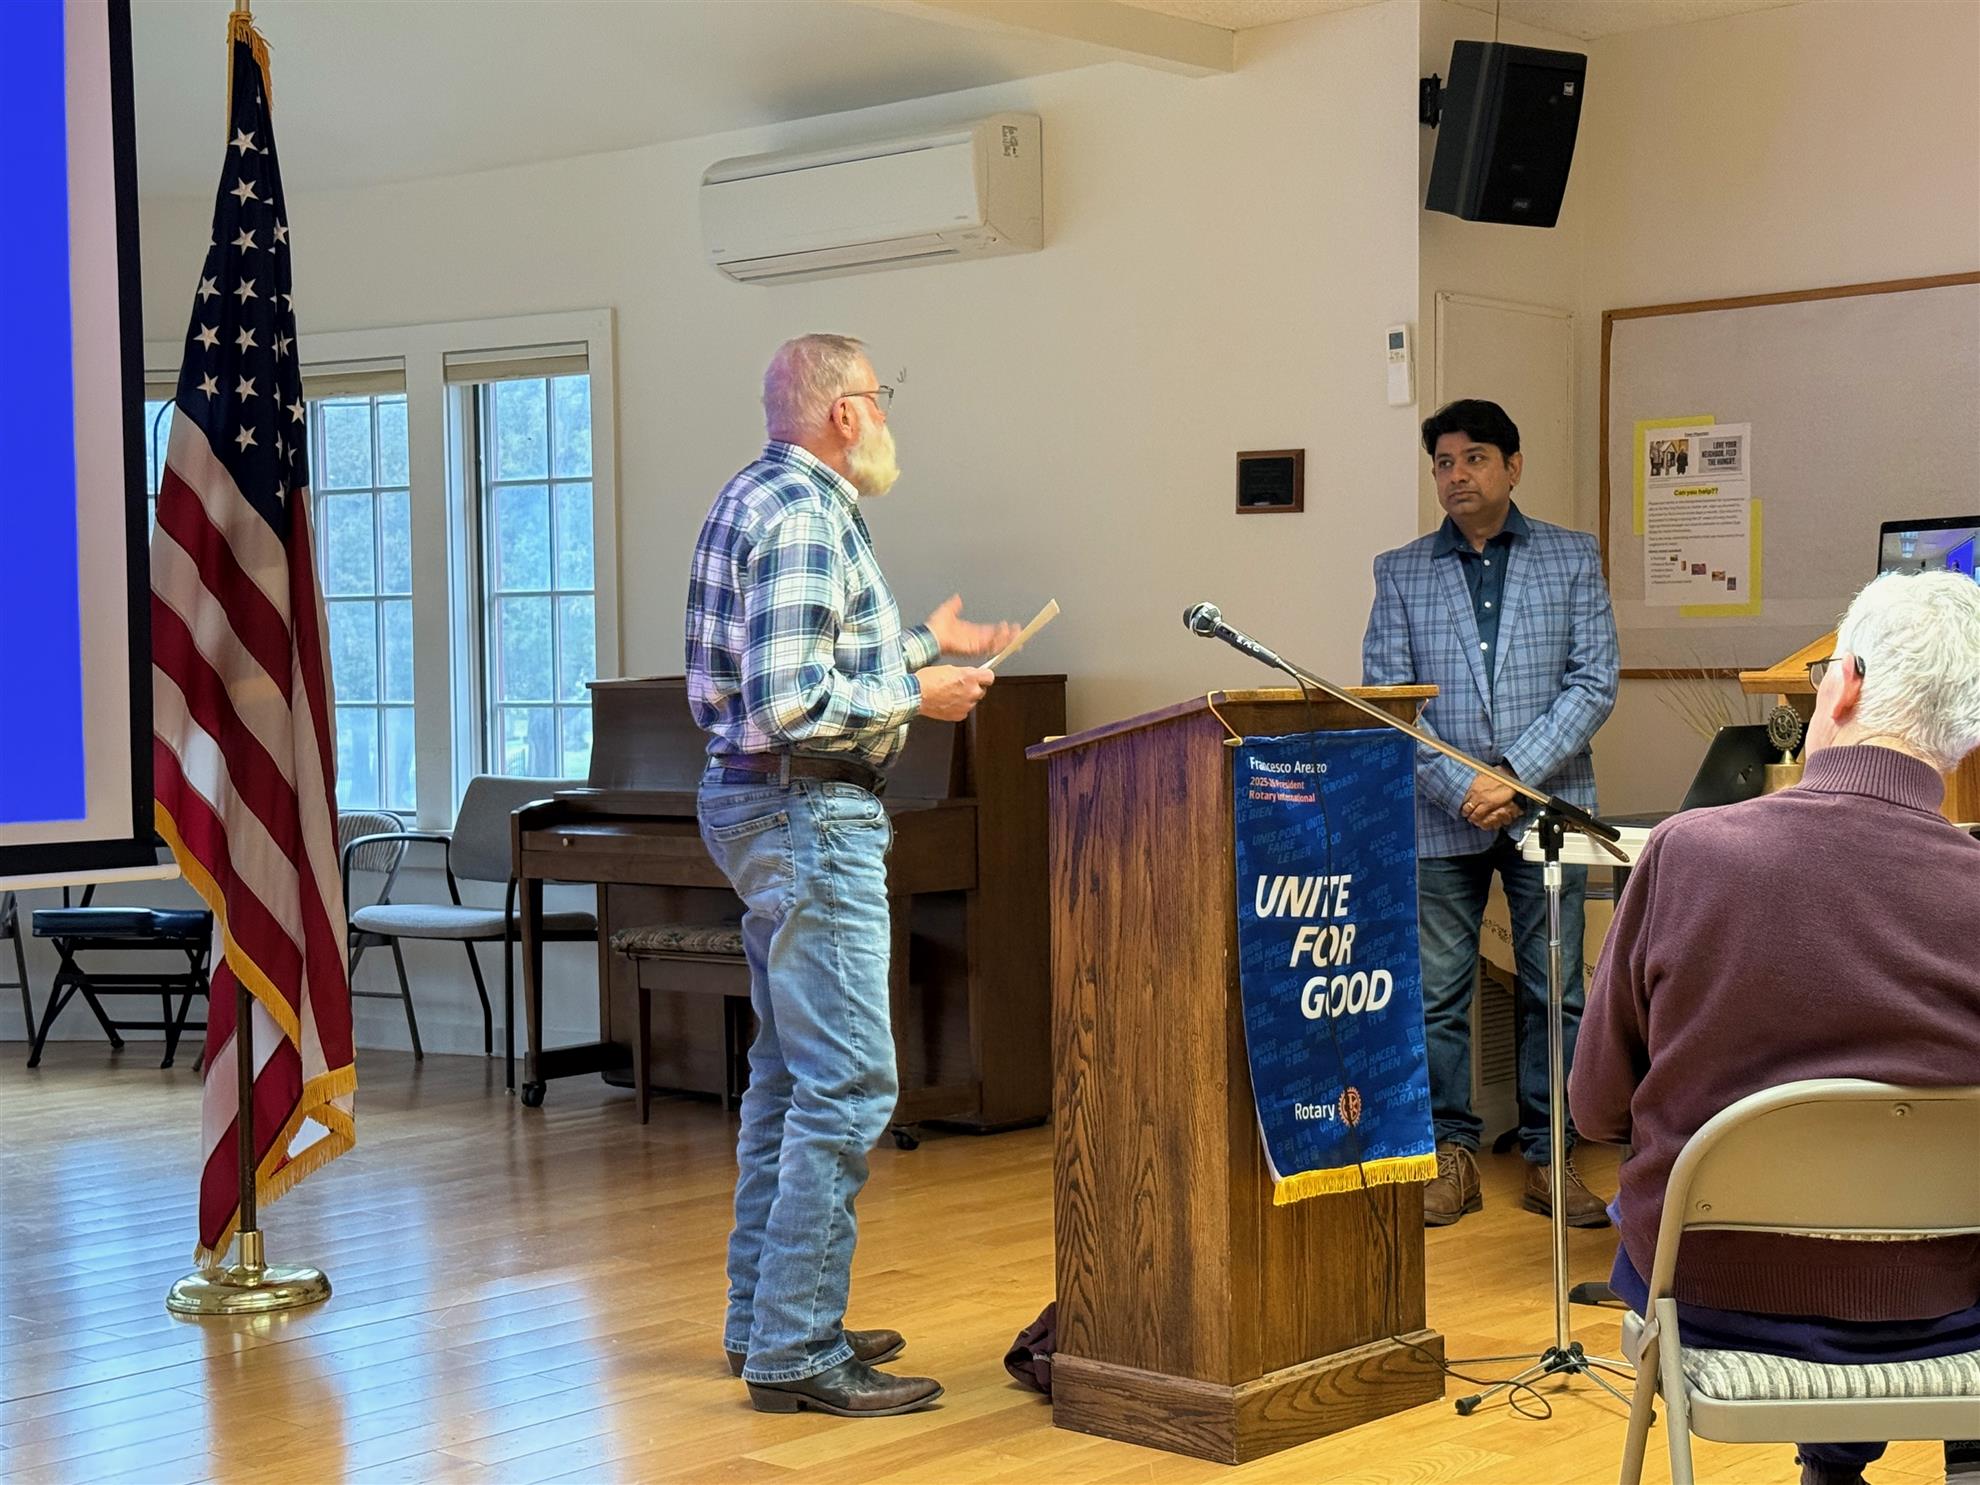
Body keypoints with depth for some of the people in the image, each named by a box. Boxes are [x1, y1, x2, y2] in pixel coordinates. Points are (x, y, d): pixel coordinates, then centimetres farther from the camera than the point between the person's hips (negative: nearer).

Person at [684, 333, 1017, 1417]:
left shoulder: (762, 499, 16)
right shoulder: (804, 516, -17)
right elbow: (790, 703, -25)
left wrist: (923, 644, 26)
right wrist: (916, 696, -14)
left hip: (766, 810, 11)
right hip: (810, 811, -11)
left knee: (787, 1073, 16)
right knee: (848, 1086, -10)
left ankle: (764, 1318, 23)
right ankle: (797, 1354, -7)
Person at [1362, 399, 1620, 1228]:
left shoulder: (1572, 559, 7)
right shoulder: (1400, 574, 9)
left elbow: (1594, 683, -1)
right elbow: (1385, 698, 1)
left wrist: (1517, 775, -12)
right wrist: (1460, 788, -11)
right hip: (1440, 817, 1)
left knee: (1554, 993, 3)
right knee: (1436, 996, 2)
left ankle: (1548, 1158, 11)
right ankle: (1450, 1158, 11)